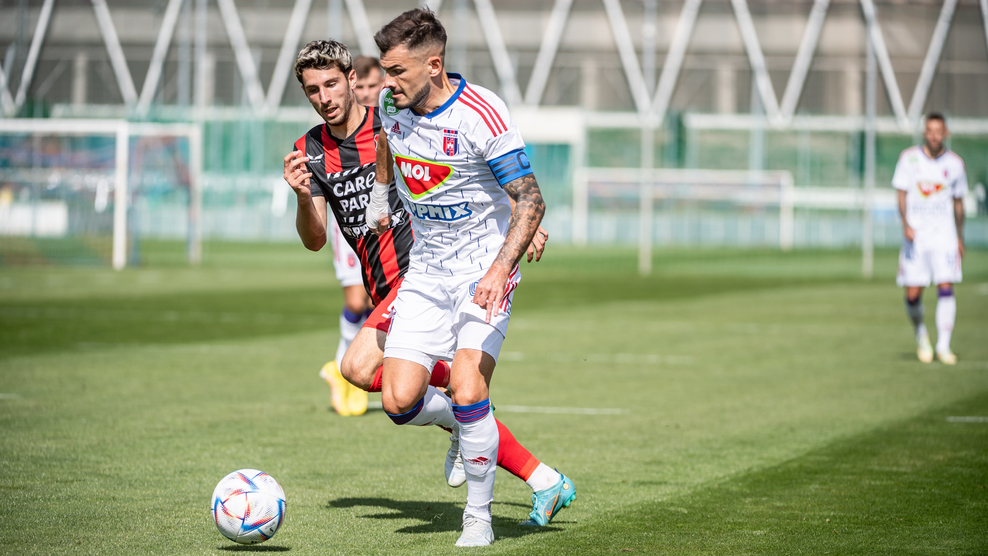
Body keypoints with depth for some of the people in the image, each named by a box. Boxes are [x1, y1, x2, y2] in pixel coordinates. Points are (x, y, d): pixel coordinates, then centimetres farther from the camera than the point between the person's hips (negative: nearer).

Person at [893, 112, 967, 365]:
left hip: (944, 233, 0)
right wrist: (906, 224, -16)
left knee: (946, 287, -13)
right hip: (915, 234, 0)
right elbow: (902, 194, 0)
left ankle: (943, 346, -7)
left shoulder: (954, 164, 4)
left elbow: (958, 202, 13)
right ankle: (920, 334, 24)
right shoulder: (909, 158, 0)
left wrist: (960, 238, 14)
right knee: (912, 294, -3)